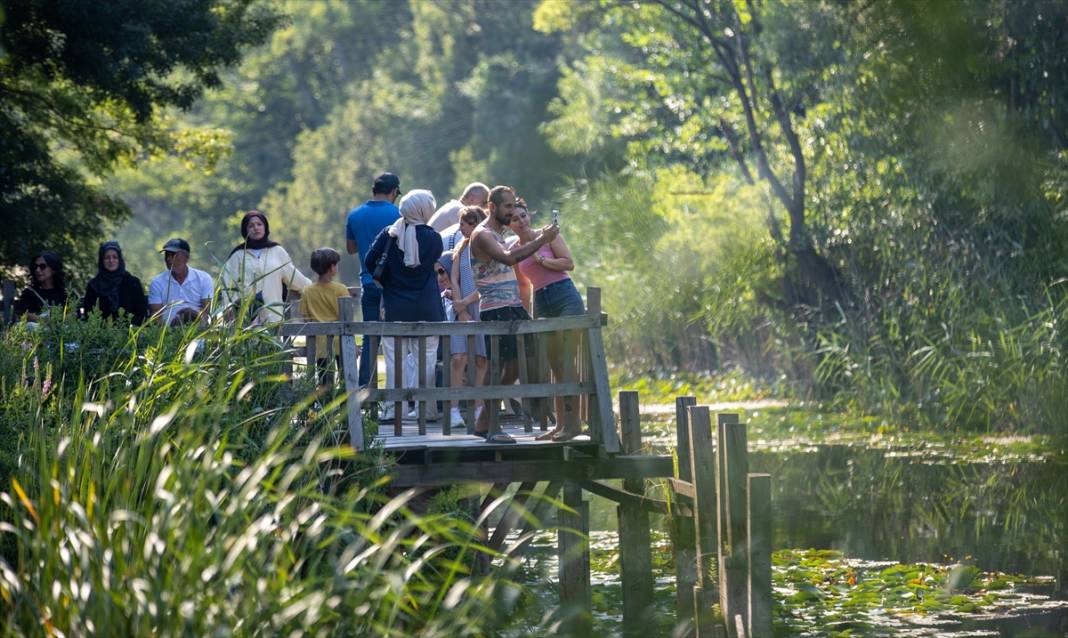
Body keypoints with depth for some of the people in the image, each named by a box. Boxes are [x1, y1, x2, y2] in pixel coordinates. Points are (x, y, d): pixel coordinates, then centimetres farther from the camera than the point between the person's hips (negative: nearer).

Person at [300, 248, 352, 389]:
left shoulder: (308, 292, 2)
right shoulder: (340, 290, -7)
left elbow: (306, 319, 4)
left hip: (321, 344, 2)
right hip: (340, 341, -2)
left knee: (324, 383, 3)